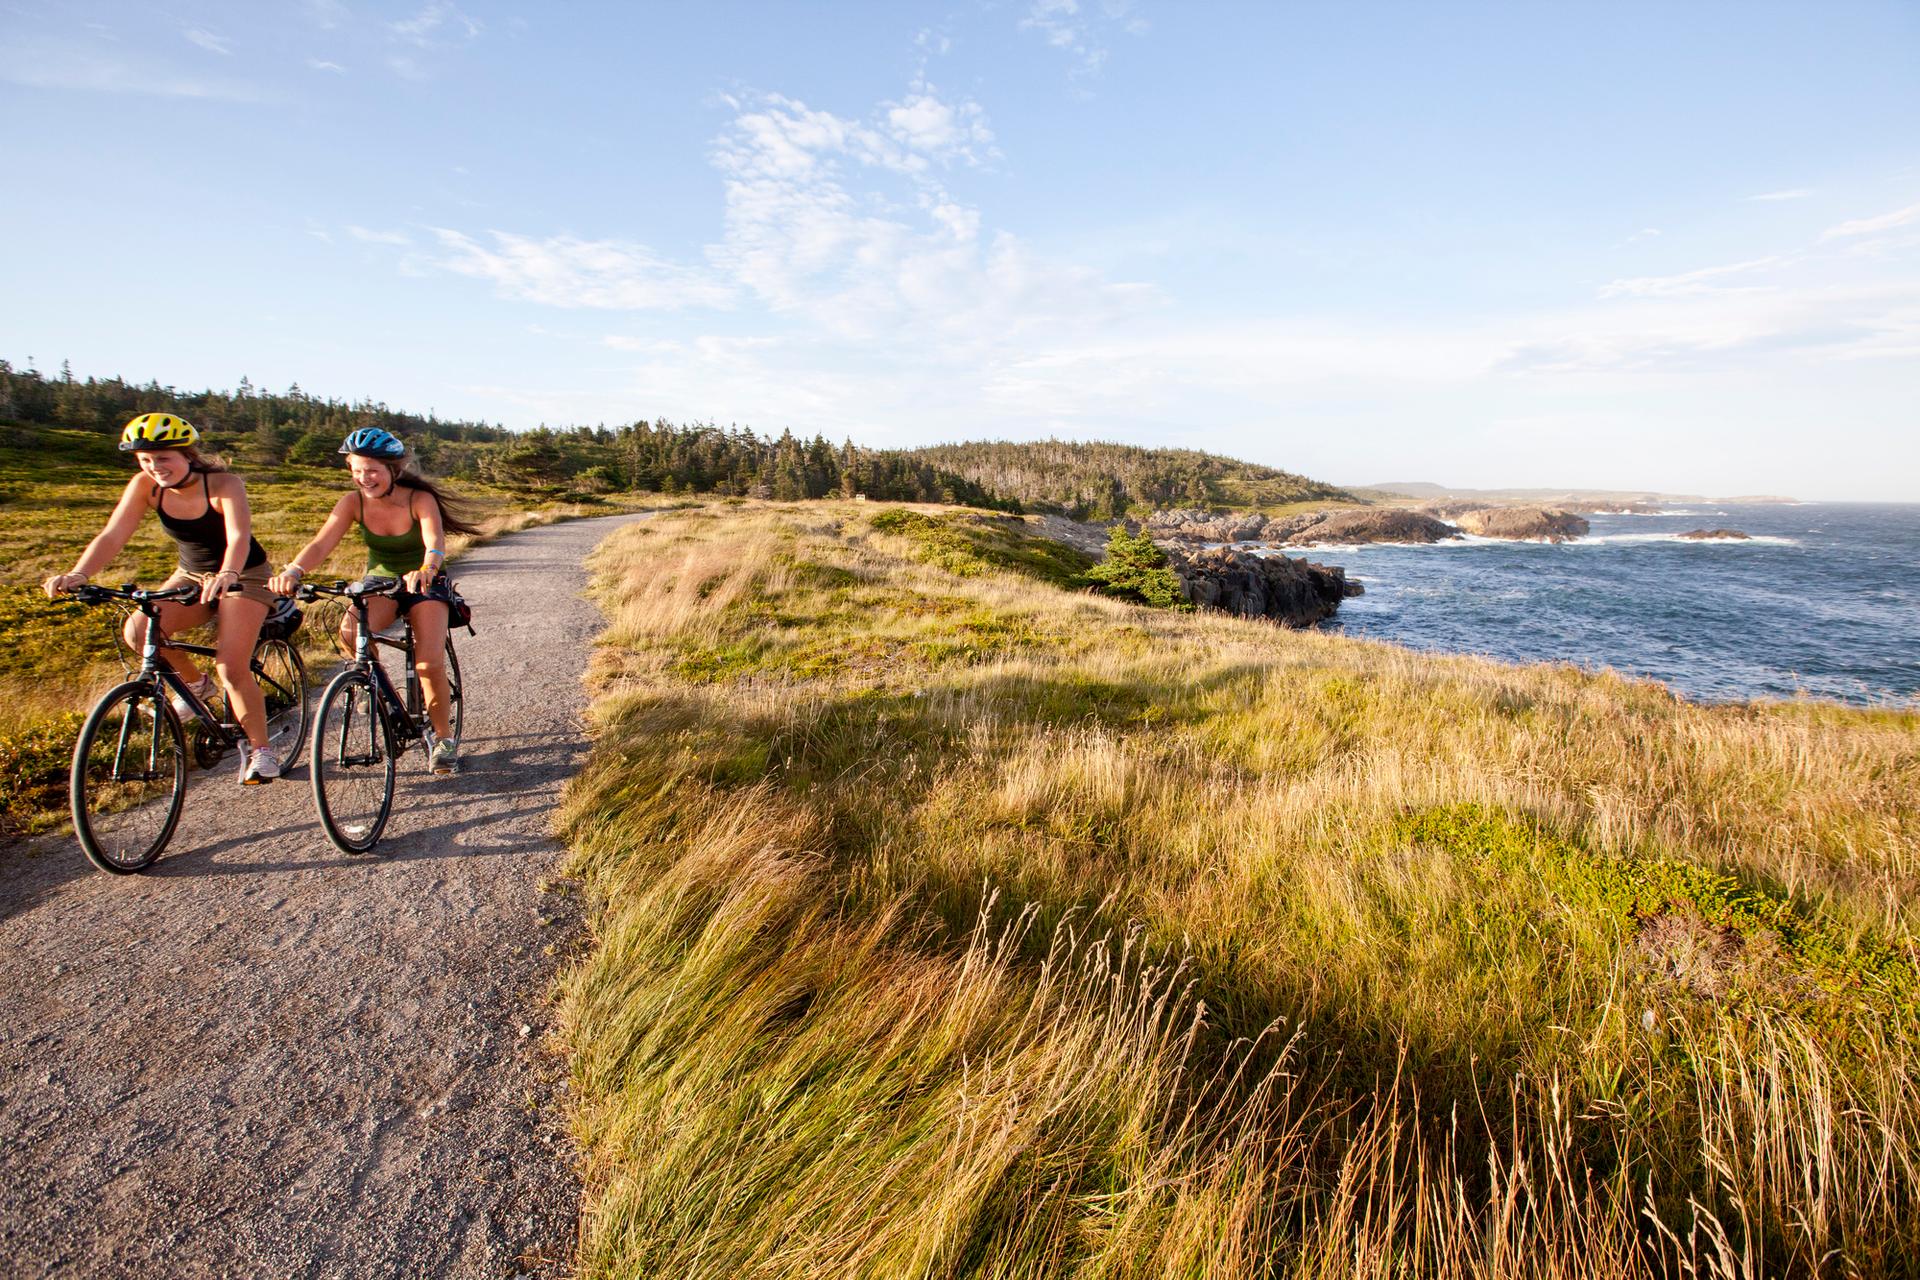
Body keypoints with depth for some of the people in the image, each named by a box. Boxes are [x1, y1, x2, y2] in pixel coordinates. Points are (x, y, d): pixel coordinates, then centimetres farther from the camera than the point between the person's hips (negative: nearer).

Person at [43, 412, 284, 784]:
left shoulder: (223, 484, -24)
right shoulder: (145, 486, -10)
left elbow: (239, 536, -40)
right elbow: (112, 536, -18)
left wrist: (227, 575, -60)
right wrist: (77, 574, -35)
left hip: (243, 576, -5)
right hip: (190, 575, 5)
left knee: (233, 669, -17)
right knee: (138, 631, -21)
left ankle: (260, 749, 0)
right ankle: (195, 684, 7)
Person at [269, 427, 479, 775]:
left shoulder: (419, 499, -20)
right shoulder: (353, 502, -11)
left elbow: (435, 542, -38)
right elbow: (321, 544, -22)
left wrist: (426, 570, -60)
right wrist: (293, 570, -43)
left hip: (425, 585, -2)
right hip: (378, 582, 3)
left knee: (429, 663, -20)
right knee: (350, 633, -31)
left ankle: (444, 737, 2)